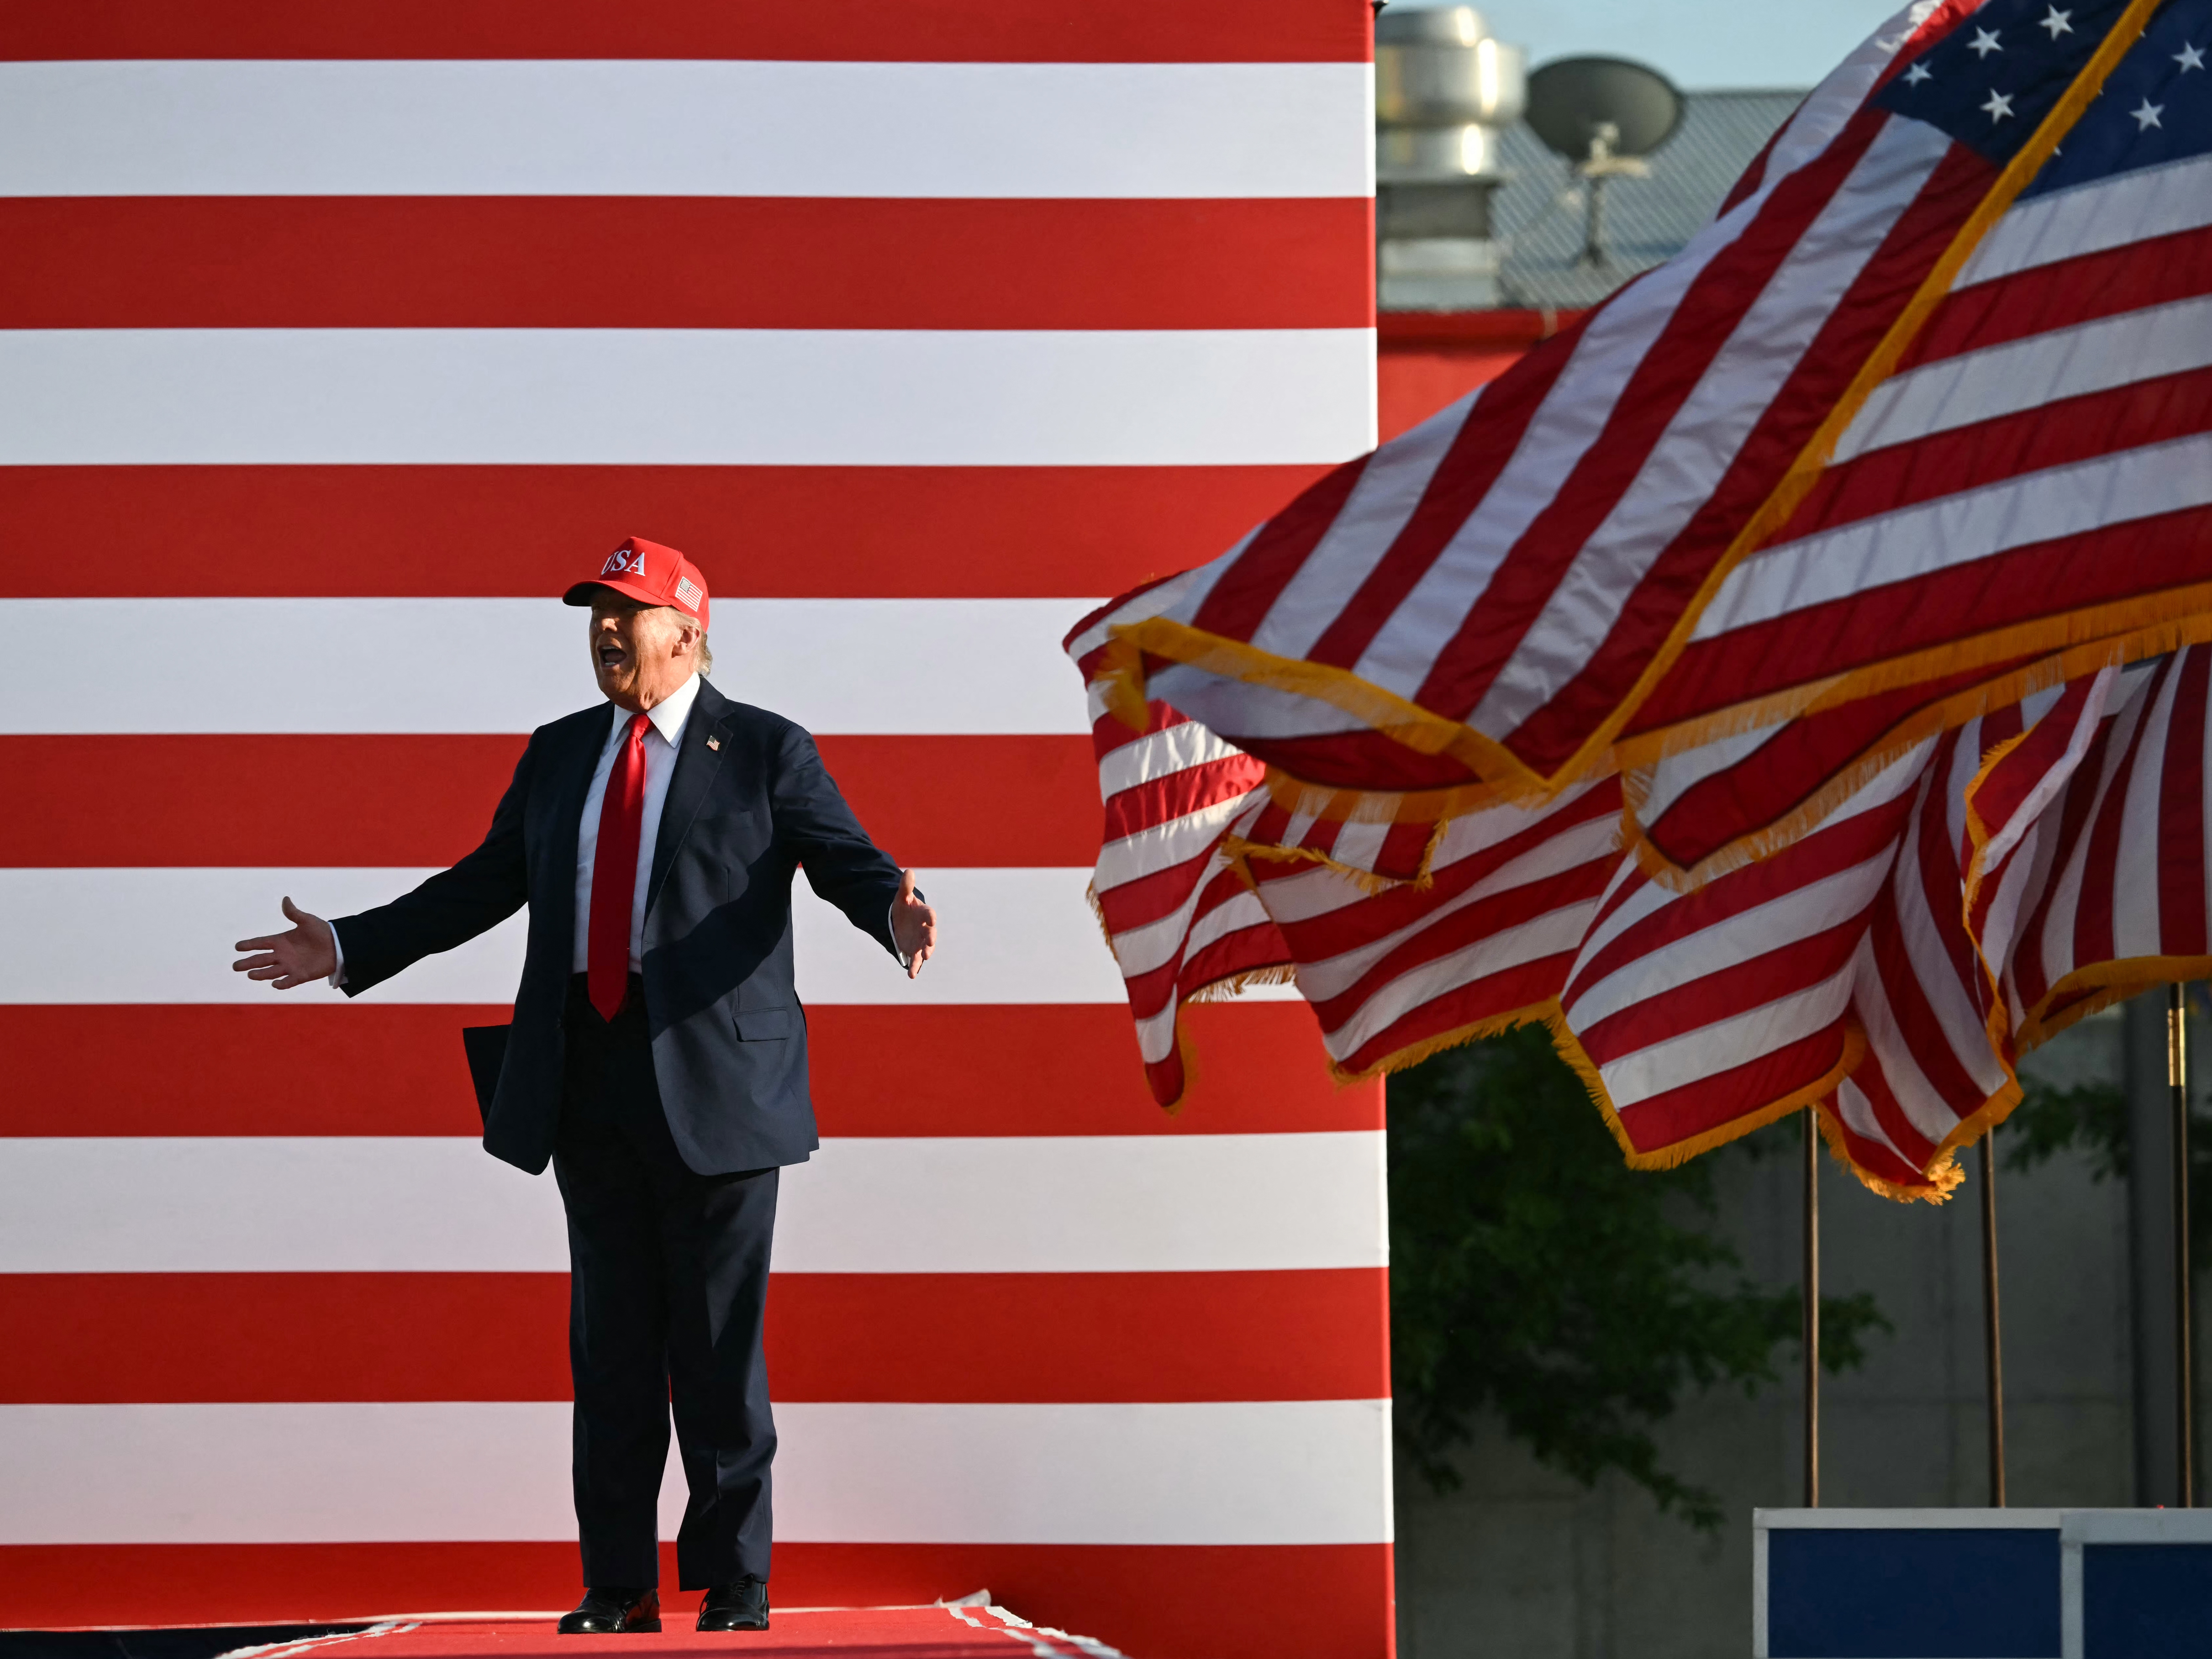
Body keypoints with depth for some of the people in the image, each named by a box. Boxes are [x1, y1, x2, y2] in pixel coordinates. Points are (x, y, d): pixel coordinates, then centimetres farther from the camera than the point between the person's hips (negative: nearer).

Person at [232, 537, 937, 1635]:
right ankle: (618, 1587, 14)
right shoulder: (560, 756, 15)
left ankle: (735, 1587, 7)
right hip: (590, 1080, 5)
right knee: (609, 1341, 8)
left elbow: (849, 861, -9)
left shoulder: (765, 751, 0)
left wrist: (893, 913, -32)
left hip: (714, 1079, -5)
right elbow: (485, 884, 17)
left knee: (720, 1343, -2)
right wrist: (348, 950, 12)